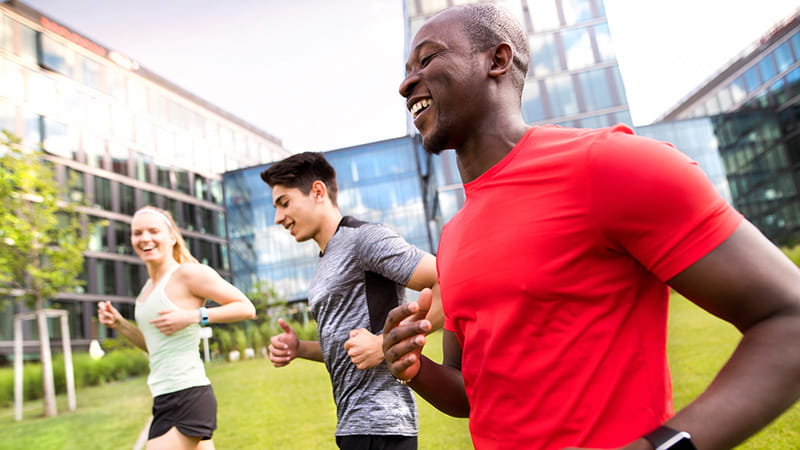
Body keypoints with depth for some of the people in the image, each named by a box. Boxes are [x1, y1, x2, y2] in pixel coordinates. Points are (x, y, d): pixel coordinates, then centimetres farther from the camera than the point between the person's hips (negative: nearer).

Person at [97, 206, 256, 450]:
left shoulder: (189, 273, -10)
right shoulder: (148, 288, 14)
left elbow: (247, 308, -11)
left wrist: (193, 316, -18)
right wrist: (118, 323, 10)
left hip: (187, 397, -9)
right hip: (165, 399, 9)